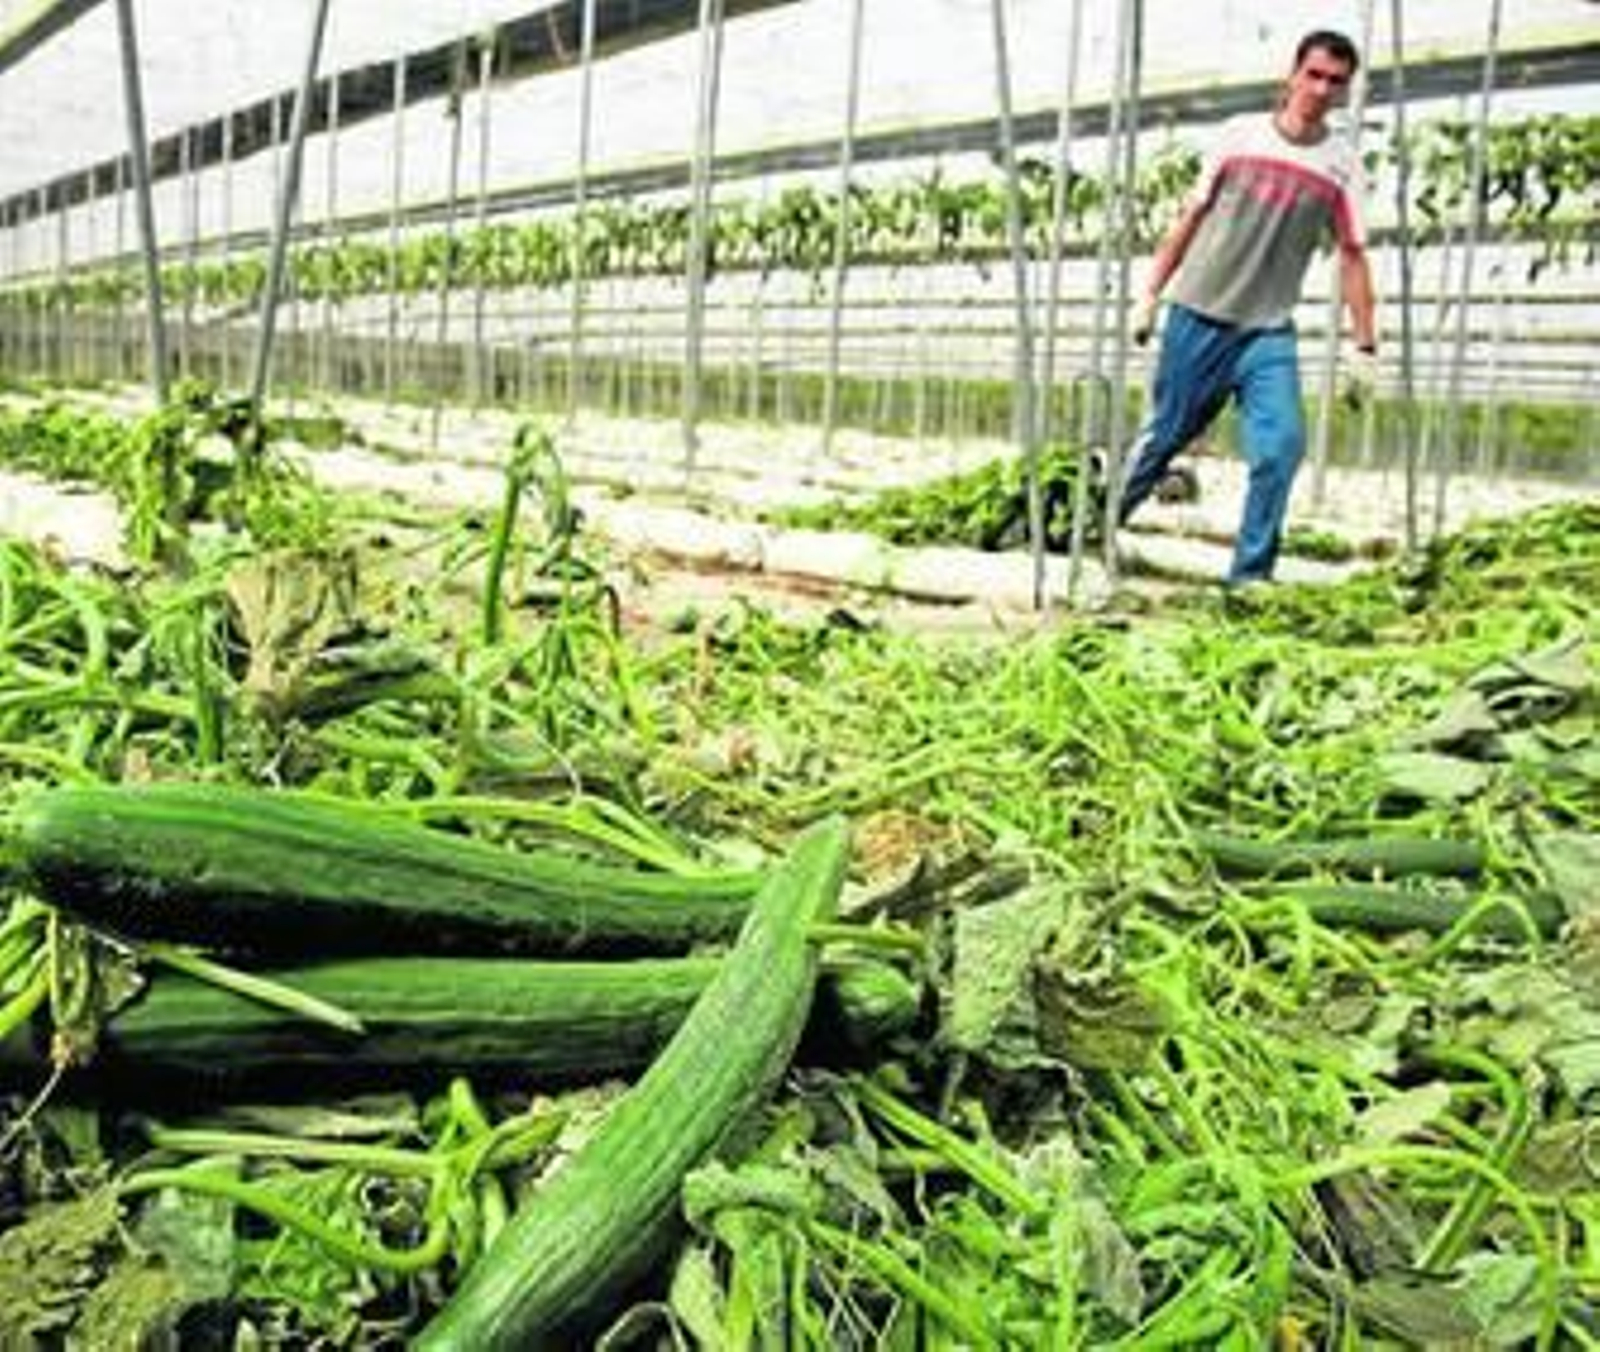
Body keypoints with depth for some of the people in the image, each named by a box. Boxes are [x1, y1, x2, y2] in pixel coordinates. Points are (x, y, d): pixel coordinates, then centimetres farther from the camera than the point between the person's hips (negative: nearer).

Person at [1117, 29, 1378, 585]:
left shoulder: (1341, 162, 1)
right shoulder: (1242, 133, 0)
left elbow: (1351, 255, 3)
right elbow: (1191, 218, 6)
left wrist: (1364, 346, 0)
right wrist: (1150, 293, 5)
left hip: (1269, 331, 1)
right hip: (1198, 316, -1)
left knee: (1282, 444, -14)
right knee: (1164, 436, 7)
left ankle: (1250, 576, -4)